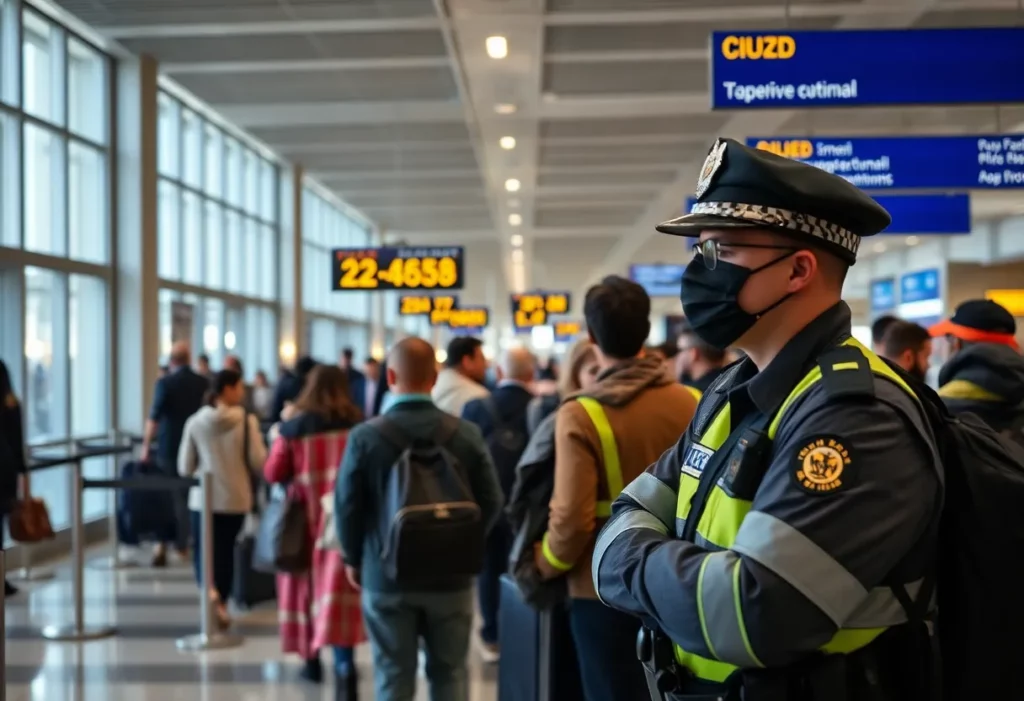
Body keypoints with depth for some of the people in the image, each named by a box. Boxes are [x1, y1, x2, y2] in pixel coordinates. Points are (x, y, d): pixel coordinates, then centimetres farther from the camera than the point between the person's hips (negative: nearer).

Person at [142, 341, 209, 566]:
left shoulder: (165, 383, -10)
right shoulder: (203, 383, 0)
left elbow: (154, 417, -13)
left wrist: (146, 446, -7)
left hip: (168, 447, -2)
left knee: (166, 494, 7)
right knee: (188, 494, 10)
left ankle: (162, 544, 1)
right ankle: (182, 545, 12)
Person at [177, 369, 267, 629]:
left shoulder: (195, 422, -2)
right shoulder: (247, 420, -9)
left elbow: (185, 467, 1)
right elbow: (258, 461, -9)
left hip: (203, 498, 0)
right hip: (236, 498, 0)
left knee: (204, 550, 9)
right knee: (225, 550, 17)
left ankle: (210, 590, -20)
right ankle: (221, 604, 22)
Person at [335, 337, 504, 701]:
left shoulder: (364, 436, -10)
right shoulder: (467, 434, -6)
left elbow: (348, 506, -7)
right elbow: (491, 501, -3)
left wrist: (354, 559, 9)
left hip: (386, 576, -1)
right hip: (451, 576, 1)